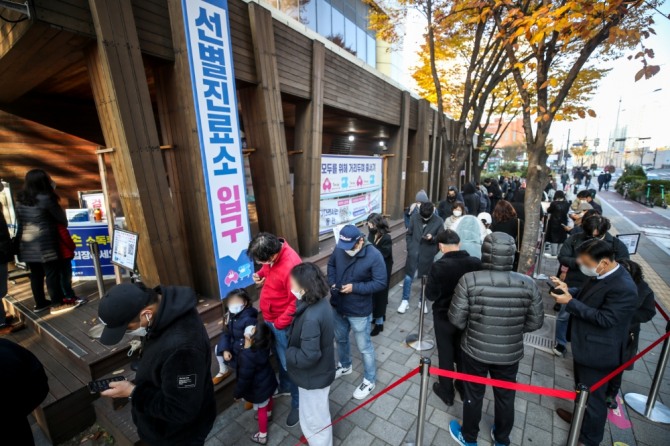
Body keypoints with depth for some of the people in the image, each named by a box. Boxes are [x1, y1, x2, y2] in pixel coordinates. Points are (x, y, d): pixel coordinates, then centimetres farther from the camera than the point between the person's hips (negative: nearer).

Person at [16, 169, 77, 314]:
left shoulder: (21, 200, 8)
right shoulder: (46, 199, -13)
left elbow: (20, 220, 17)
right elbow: (62, 219, -6)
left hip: (26, 245, 7)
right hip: (44, 244, -7)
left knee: (36, 274, 14)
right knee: (52, 273, 0)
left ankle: (40, 303, 24)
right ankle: (57, 304, 5)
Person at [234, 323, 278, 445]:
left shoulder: (247, 356, -41)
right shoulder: (264, 345, -22)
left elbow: (244, 379, -28)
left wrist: (237, 393, -10)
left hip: (259, 388, -6)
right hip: (268, 380, 6)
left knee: (261, 410, 19)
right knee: (269, 399, 34)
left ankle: (262, 436, 44)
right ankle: (268, 414, 65)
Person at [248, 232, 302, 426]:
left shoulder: (291, 265, -35)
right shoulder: (271, 253, -9)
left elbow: (296, 303, -27)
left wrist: (279, 323, -17)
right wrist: (260, 274, -6)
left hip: (282, 324, -8)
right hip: (269, 318, 8)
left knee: (289, 364, 12)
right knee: (279, 358, 28)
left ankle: (297, 403, 35)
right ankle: (284, 387, 53)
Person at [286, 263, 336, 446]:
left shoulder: (311, 318, -38)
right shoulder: (320, 302, -10)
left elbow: (307, 357, -31)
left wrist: (287, 353, -16)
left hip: (313, 377, -9)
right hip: (319, 371, 9)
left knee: (313, 419, 19)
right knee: (319, 414, 34)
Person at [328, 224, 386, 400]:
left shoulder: (374, 256, -23)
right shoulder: (339, 249, -10)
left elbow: (381, 283, -20)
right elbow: (331, 264, 9)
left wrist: (355, 287, -26)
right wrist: (332, 282, -7)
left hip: (359, 312, -5)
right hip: (338, 307, 6)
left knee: (364, 347, 13)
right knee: (340, 339, 27)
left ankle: (369, 380, 37)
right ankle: (345, 366, 54)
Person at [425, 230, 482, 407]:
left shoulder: (439, 266, -26)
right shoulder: (476, 263, -15)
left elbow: (430, 295, -19)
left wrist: (430, 284, -1)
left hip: (444, 317, -4)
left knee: (446, 355, 18)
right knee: (463, 353, 25)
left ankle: (447, 392, 38)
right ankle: (464, 388, 46)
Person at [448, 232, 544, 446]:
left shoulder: (469, 280, -25)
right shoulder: (528, 284, -17)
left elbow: (456, 319, -19)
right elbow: (535, 322, -5)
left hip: (475, 350, -2)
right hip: (510, 353, 2)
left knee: (473, 394, 21)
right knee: (505, 396, 26)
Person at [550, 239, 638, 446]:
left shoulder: (624, 288, -29)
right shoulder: (599, 275, -3)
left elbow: (604, 319, -28)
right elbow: (585, 295, 10)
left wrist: (570, 302, -27)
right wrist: (568, 289, -7)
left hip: (597, 352, -8)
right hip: (584, 345, 8)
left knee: (593, 397, 13)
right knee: (582, 389, 29)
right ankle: (580, 417, 51)